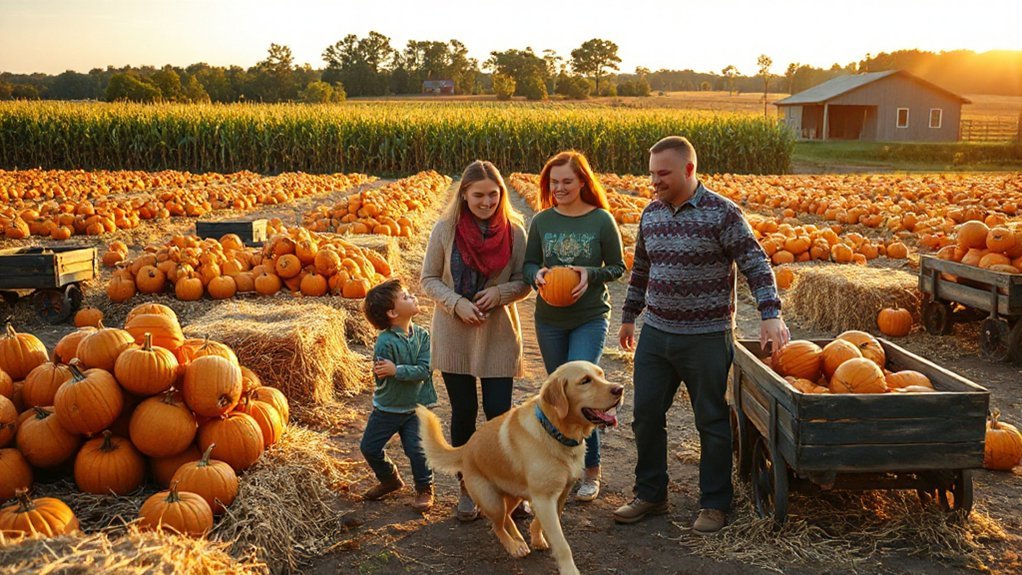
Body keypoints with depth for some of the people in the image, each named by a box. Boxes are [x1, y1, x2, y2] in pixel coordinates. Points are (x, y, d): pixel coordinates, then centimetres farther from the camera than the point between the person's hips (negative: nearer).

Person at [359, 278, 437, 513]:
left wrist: (397, 370, -28)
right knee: (370, 448, 7)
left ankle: (424, 489, 16)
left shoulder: (422, 335, -10)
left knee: (417, 449, -9)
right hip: (386, 407, 0)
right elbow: (381, 378, -22)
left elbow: (424, 370, -18)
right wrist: (411, 373, -30)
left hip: (415, 407, 1)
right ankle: (390, 480, 35)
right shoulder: (384, 342, -21)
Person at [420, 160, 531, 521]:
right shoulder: (445, 229, -6)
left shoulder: (515, 230, -5)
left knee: (498, 413, -1)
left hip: (499, 335, 0)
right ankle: (468, 488, 26)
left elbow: (524, 283, 1)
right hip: (454, 335, 0)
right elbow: (429, 279, -1)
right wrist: (457, 303, -17)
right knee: (463, 413, 9)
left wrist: (500, 292, -19)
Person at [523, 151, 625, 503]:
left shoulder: (602, 220, -7)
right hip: (549, 319, 4)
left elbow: (618, 267, -1)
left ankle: (591, 469, 4)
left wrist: (591, 274, -20)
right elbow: (528, 263, 8)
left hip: (590, 318, -4)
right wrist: (537, 275, -15)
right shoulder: (541, 221, 1)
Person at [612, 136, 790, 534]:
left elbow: (756, 264, -10)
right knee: (646, 415, 9)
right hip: (655, 334, 6)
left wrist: (770, 314, -21)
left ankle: (715, 504, 22)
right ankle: (650, 495, 26)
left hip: (706, 338, -5)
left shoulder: (722, 213, -10)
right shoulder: (651, 213, 8)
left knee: (712, 422, 7)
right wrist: (628, 317, 23)